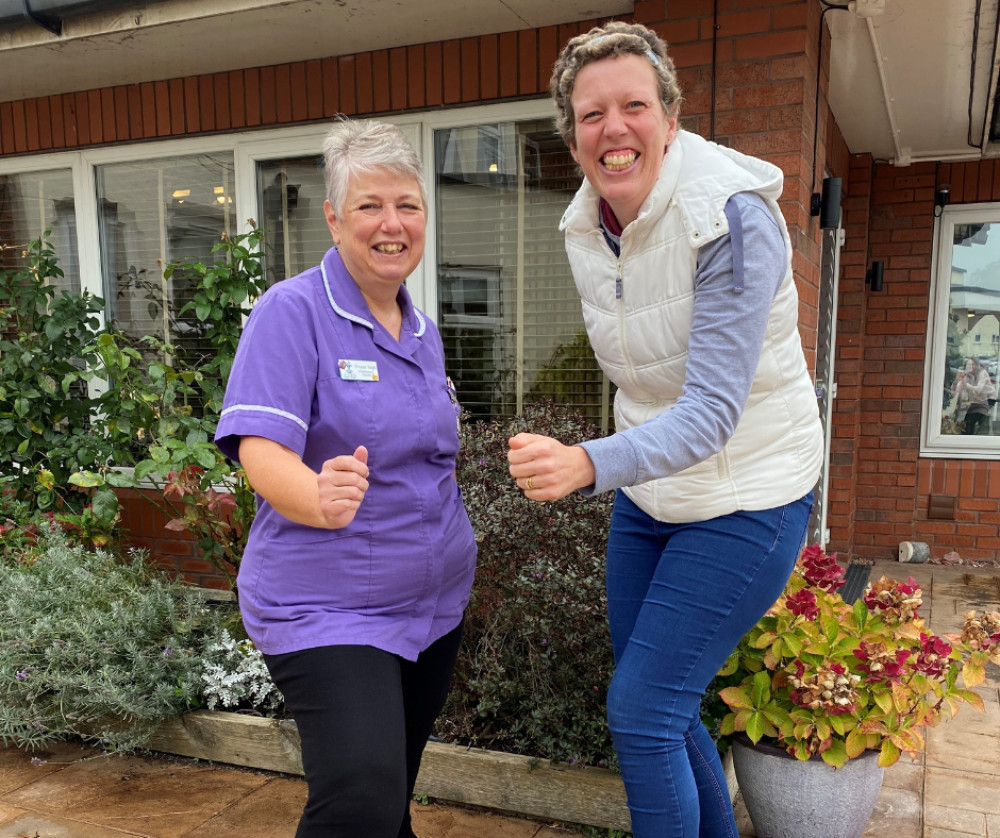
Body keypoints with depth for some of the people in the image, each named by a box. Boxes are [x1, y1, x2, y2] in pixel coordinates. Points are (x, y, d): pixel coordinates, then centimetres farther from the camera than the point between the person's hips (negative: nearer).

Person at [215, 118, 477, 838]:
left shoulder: (424, 331, 10)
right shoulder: (293, 311, -12)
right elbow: (263, 452, -23)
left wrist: (455, 535, 10)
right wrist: (322, 500, -43)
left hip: (435, 601, 7)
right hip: (328, 608, -7)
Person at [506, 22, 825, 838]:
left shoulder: (731, 217, -24)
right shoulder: (585, 228, -2)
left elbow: (712, 411, -31)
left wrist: (588, 464, -46)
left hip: (745, 501, -7)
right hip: (648, 490, 7)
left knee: (641, 714, -4)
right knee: (661, 709, 17)